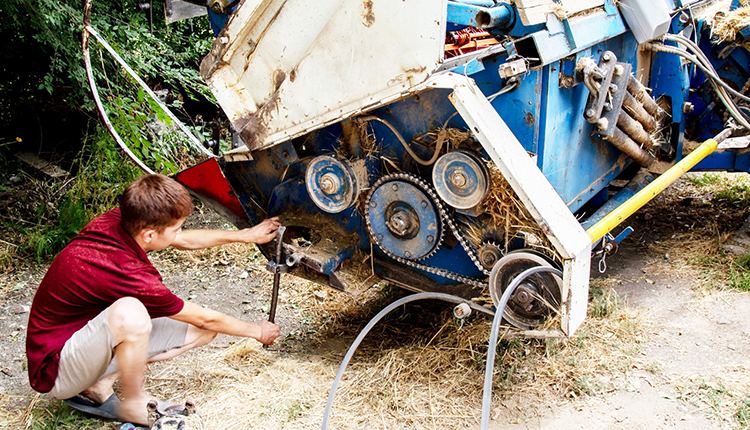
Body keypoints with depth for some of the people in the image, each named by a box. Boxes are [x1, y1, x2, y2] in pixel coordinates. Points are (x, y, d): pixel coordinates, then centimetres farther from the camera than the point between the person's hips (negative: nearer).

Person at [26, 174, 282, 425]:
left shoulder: (115, 221, -10)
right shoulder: (128, 274, -32)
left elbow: (184, 241, 11)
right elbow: (206, 318, -17)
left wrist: (245, 235, 13)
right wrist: (258, 332, 0)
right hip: (56, 370, -9)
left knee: (203, 332, 1)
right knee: (129, 313, -40)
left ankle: (98, 384, 1)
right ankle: (134, 405, -13)